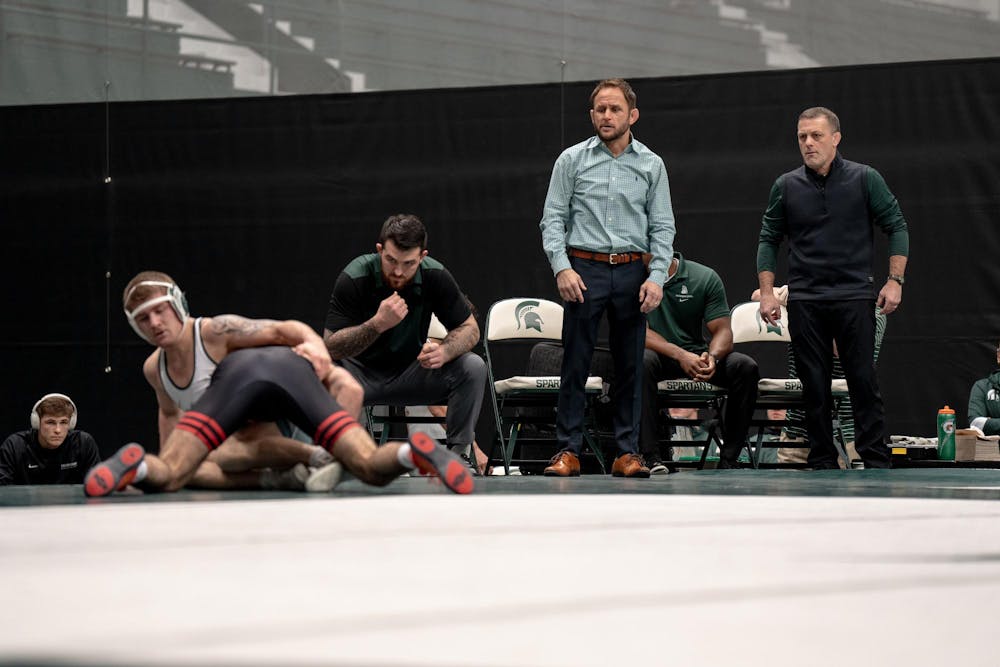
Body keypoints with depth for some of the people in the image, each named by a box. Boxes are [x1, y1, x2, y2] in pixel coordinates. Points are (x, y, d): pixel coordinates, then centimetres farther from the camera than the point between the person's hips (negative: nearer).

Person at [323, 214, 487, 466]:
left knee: (473, 368, -23)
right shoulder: (354, 278, -21)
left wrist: (444, 351, -26)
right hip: (361, 373, -2)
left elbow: (469, 329, -3)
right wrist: (378, 324, -37)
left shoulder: (435, 276, -13)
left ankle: (457, 454, -12)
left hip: (411, 373, 2)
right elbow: (331, 348, -22)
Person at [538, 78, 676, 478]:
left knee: (630, 365, 3)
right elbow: (553, 218, 2)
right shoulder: (572, 160, 5)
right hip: (584, 269, -2)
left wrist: (657, 277, -5)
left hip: (632, 272, 2)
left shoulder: (651, 165, 8)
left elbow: (662, 226, 7)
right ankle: (568, 451, -1)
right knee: (575, 362, -4)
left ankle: (627, 452, 8)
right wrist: (562, 267, -11)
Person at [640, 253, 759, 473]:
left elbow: (723, 330, -5)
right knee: (642, 362, -38)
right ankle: (650, 456, -36)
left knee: (745, 367, -24)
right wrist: (680, 355, -30)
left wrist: (713, 356, -29)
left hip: (696, 355, 3)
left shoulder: (706, 277, -2)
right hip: (658, 355, -2)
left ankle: (728, 459, -18)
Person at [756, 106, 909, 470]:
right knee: (814, 386, 2)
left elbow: (896, 227, 6)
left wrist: (895, 280, -2)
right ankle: (822, 463, 8)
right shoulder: (786, 186, 7)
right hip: (804, 300, 2)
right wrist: (766, 292, 4)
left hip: (854, 295, -2)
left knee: (864, 381, -6)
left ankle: (876, 461, -2)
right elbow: (768, 239, 13)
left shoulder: (865, 179, 2)